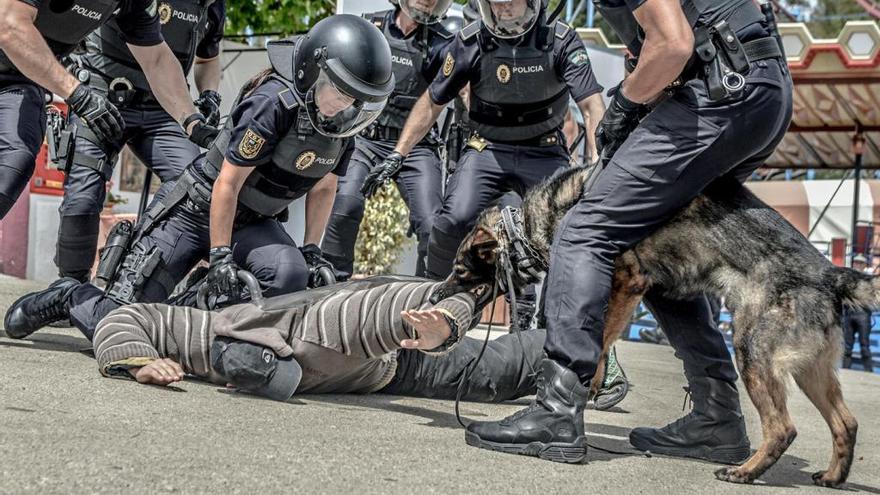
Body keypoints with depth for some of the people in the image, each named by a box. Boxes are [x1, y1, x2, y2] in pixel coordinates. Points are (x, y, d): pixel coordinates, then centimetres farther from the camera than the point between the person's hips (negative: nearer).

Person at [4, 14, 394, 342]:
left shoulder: (343, 120, -5)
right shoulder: (275, 101, -26)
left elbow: (323, 188, 11)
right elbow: (228, 183, -22)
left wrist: (311, 250, 5)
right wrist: (220, 257, -20)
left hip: (253, 223, 6)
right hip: (198, 210, -6)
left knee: (290, 275, -30)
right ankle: (68, 297, 25)